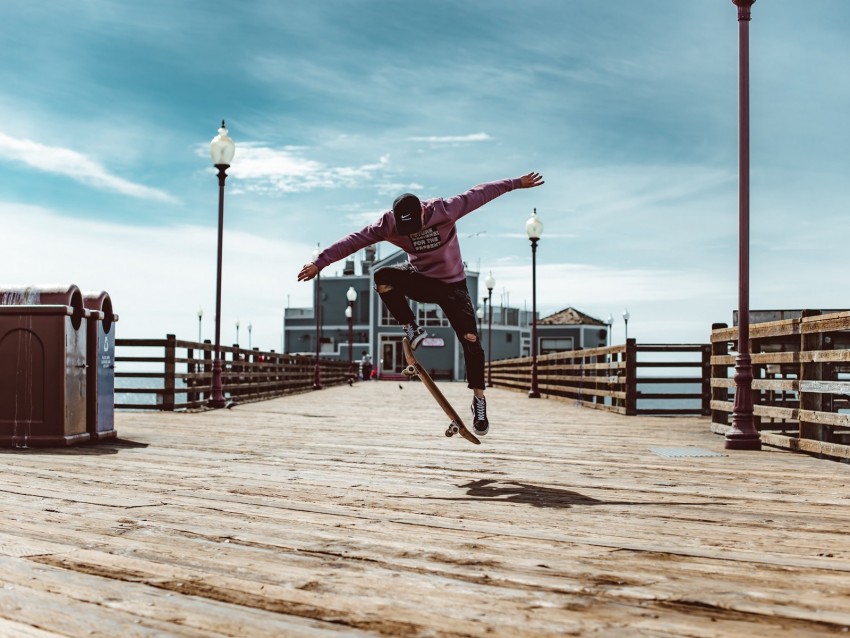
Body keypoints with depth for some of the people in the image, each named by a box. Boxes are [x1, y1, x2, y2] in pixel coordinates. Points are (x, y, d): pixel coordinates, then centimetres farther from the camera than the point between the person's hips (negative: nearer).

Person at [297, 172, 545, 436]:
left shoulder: (445, 210, -24)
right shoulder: (388, 224, -20)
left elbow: (479, 193, -16)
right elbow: (354, 240, -21)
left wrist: (516, 183, -9)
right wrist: (320, 262, -25)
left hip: (452, 285, -1)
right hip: (420, 280, 1)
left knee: (471, 341, -10)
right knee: (383, 277, -30)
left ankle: (479, 400, 5)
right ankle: (412, 331, -14)